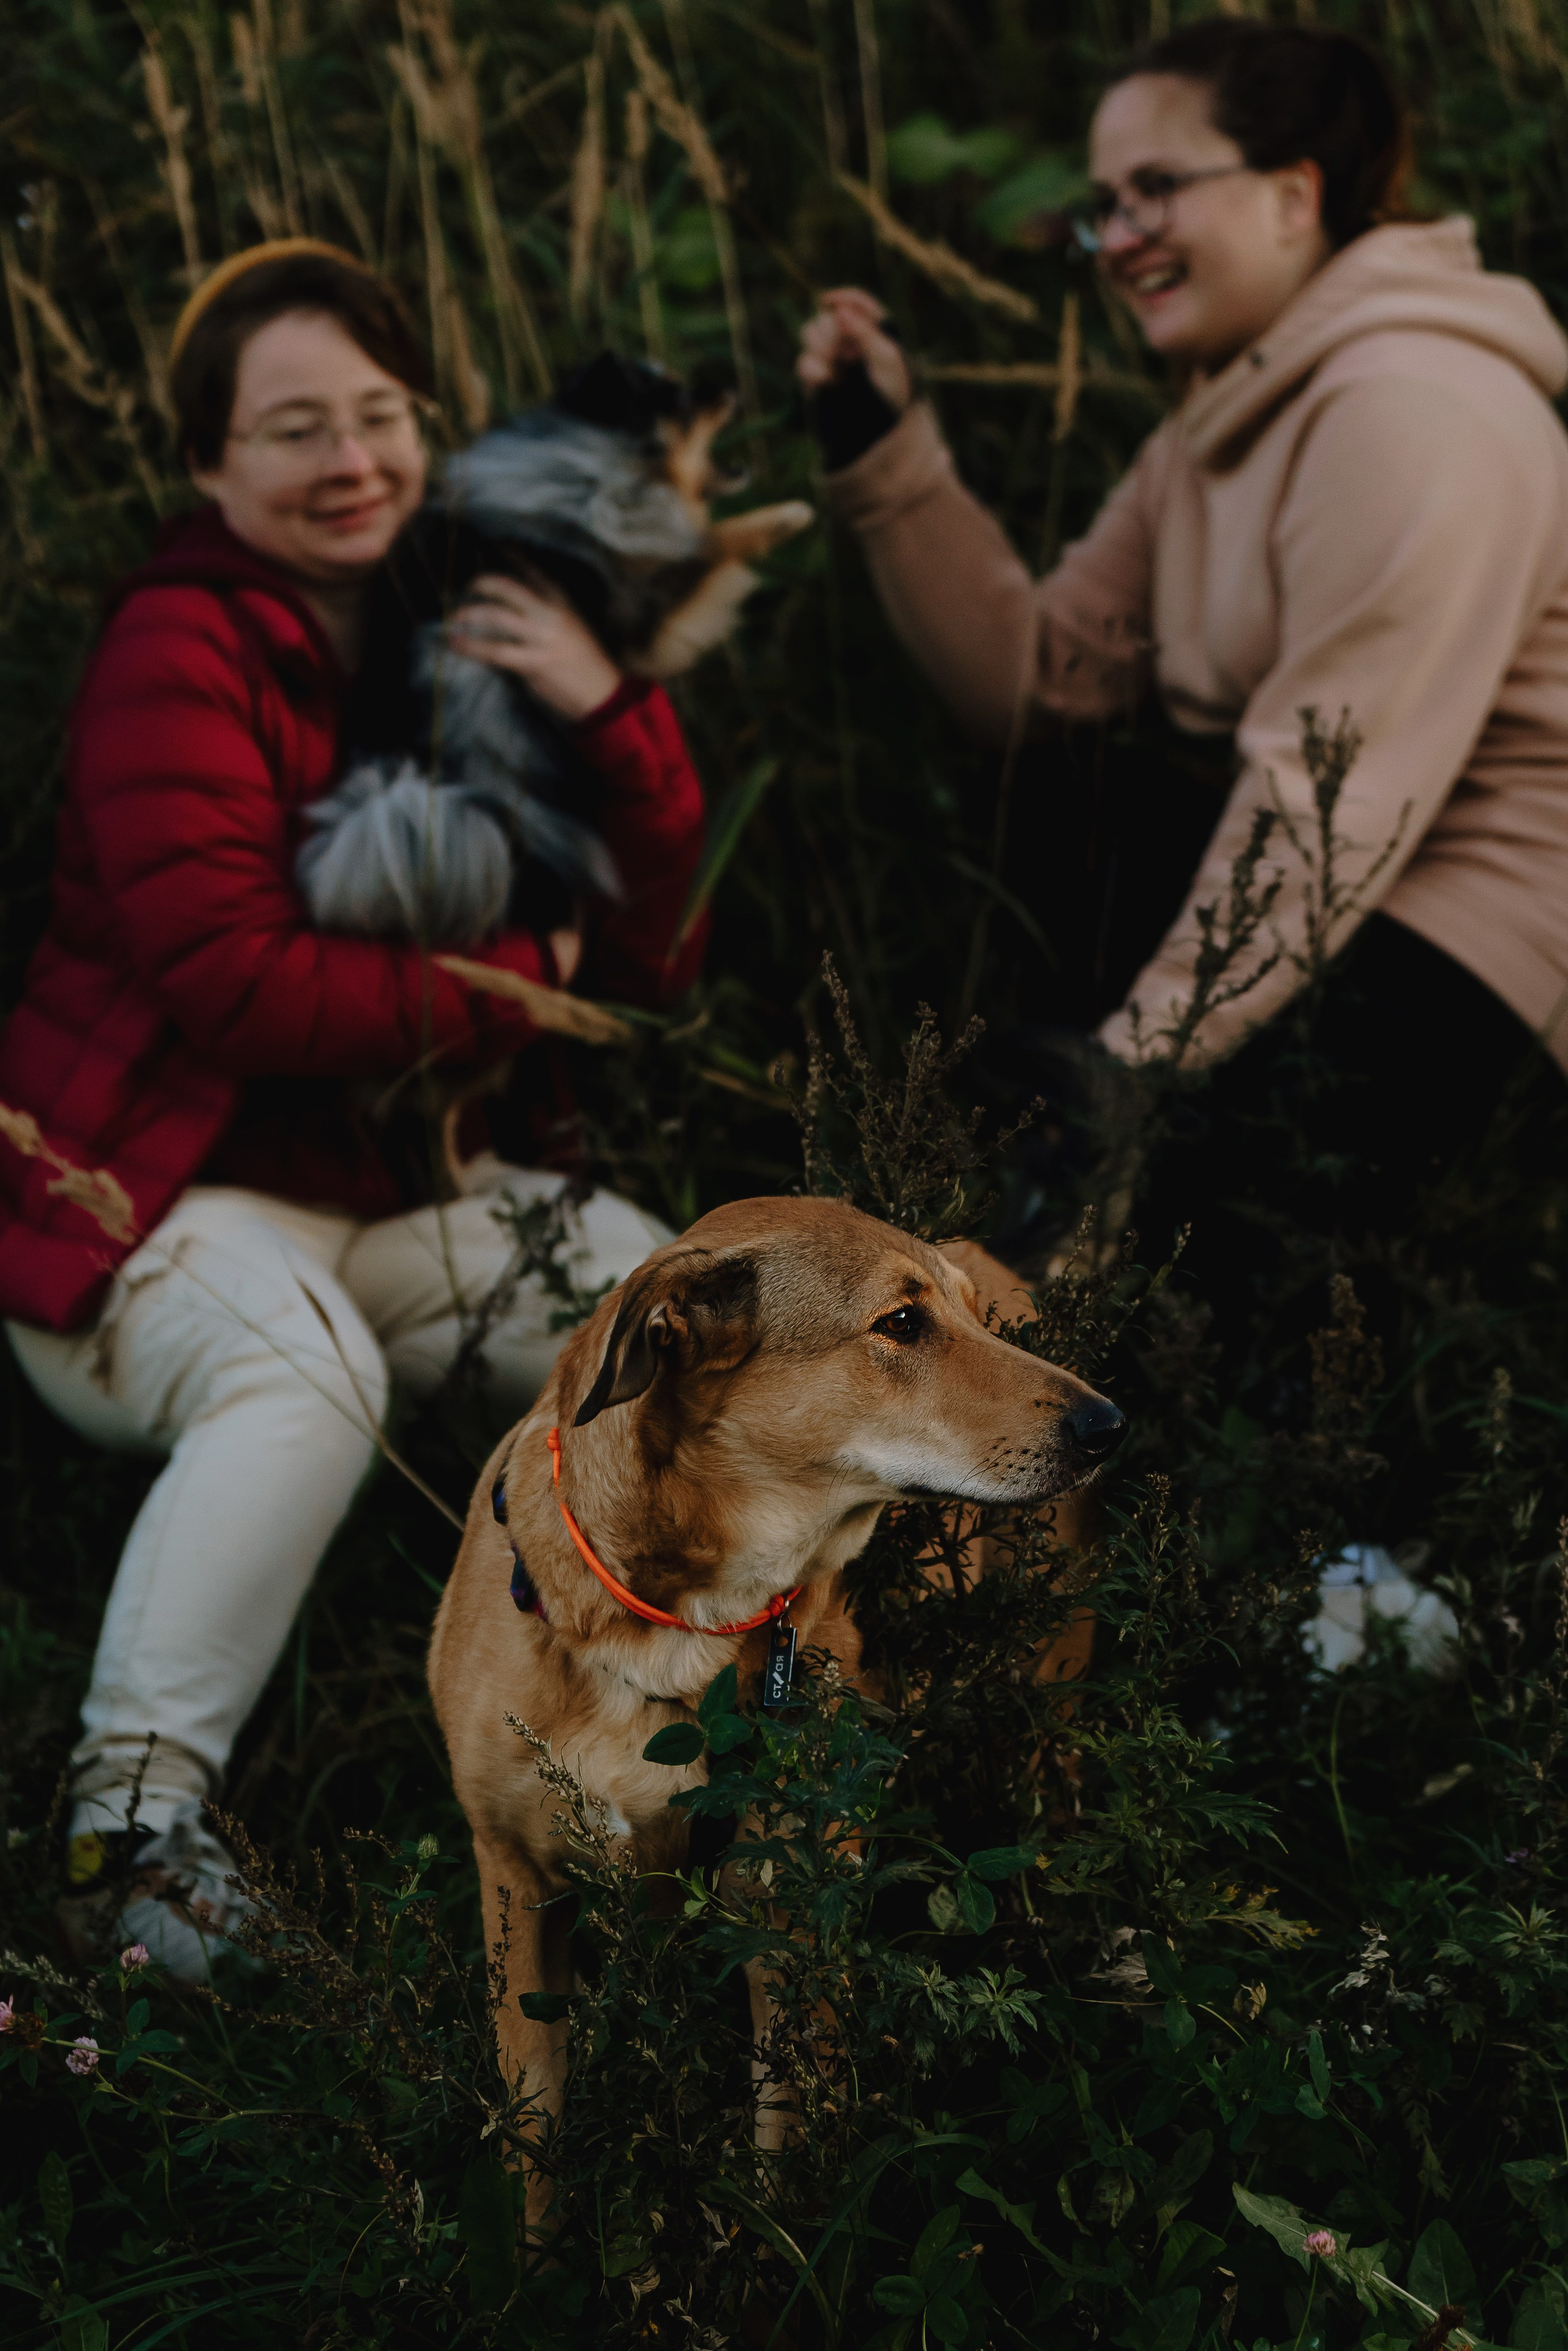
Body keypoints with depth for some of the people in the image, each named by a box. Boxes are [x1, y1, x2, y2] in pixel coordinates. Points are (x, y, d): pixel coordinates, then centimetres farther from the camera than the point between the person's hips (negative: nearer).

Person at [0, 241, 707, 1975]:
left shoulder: (468, 642, 11)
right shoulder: (181, 651, -11)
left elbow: (655, 956, 5)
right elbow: (231, 979, -23)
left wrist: (614, 716, -11)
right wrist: (509, 983, -13)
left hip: (382, 1180, 7)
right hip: (143, 1184, -7)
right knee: (307, 1374, -36)